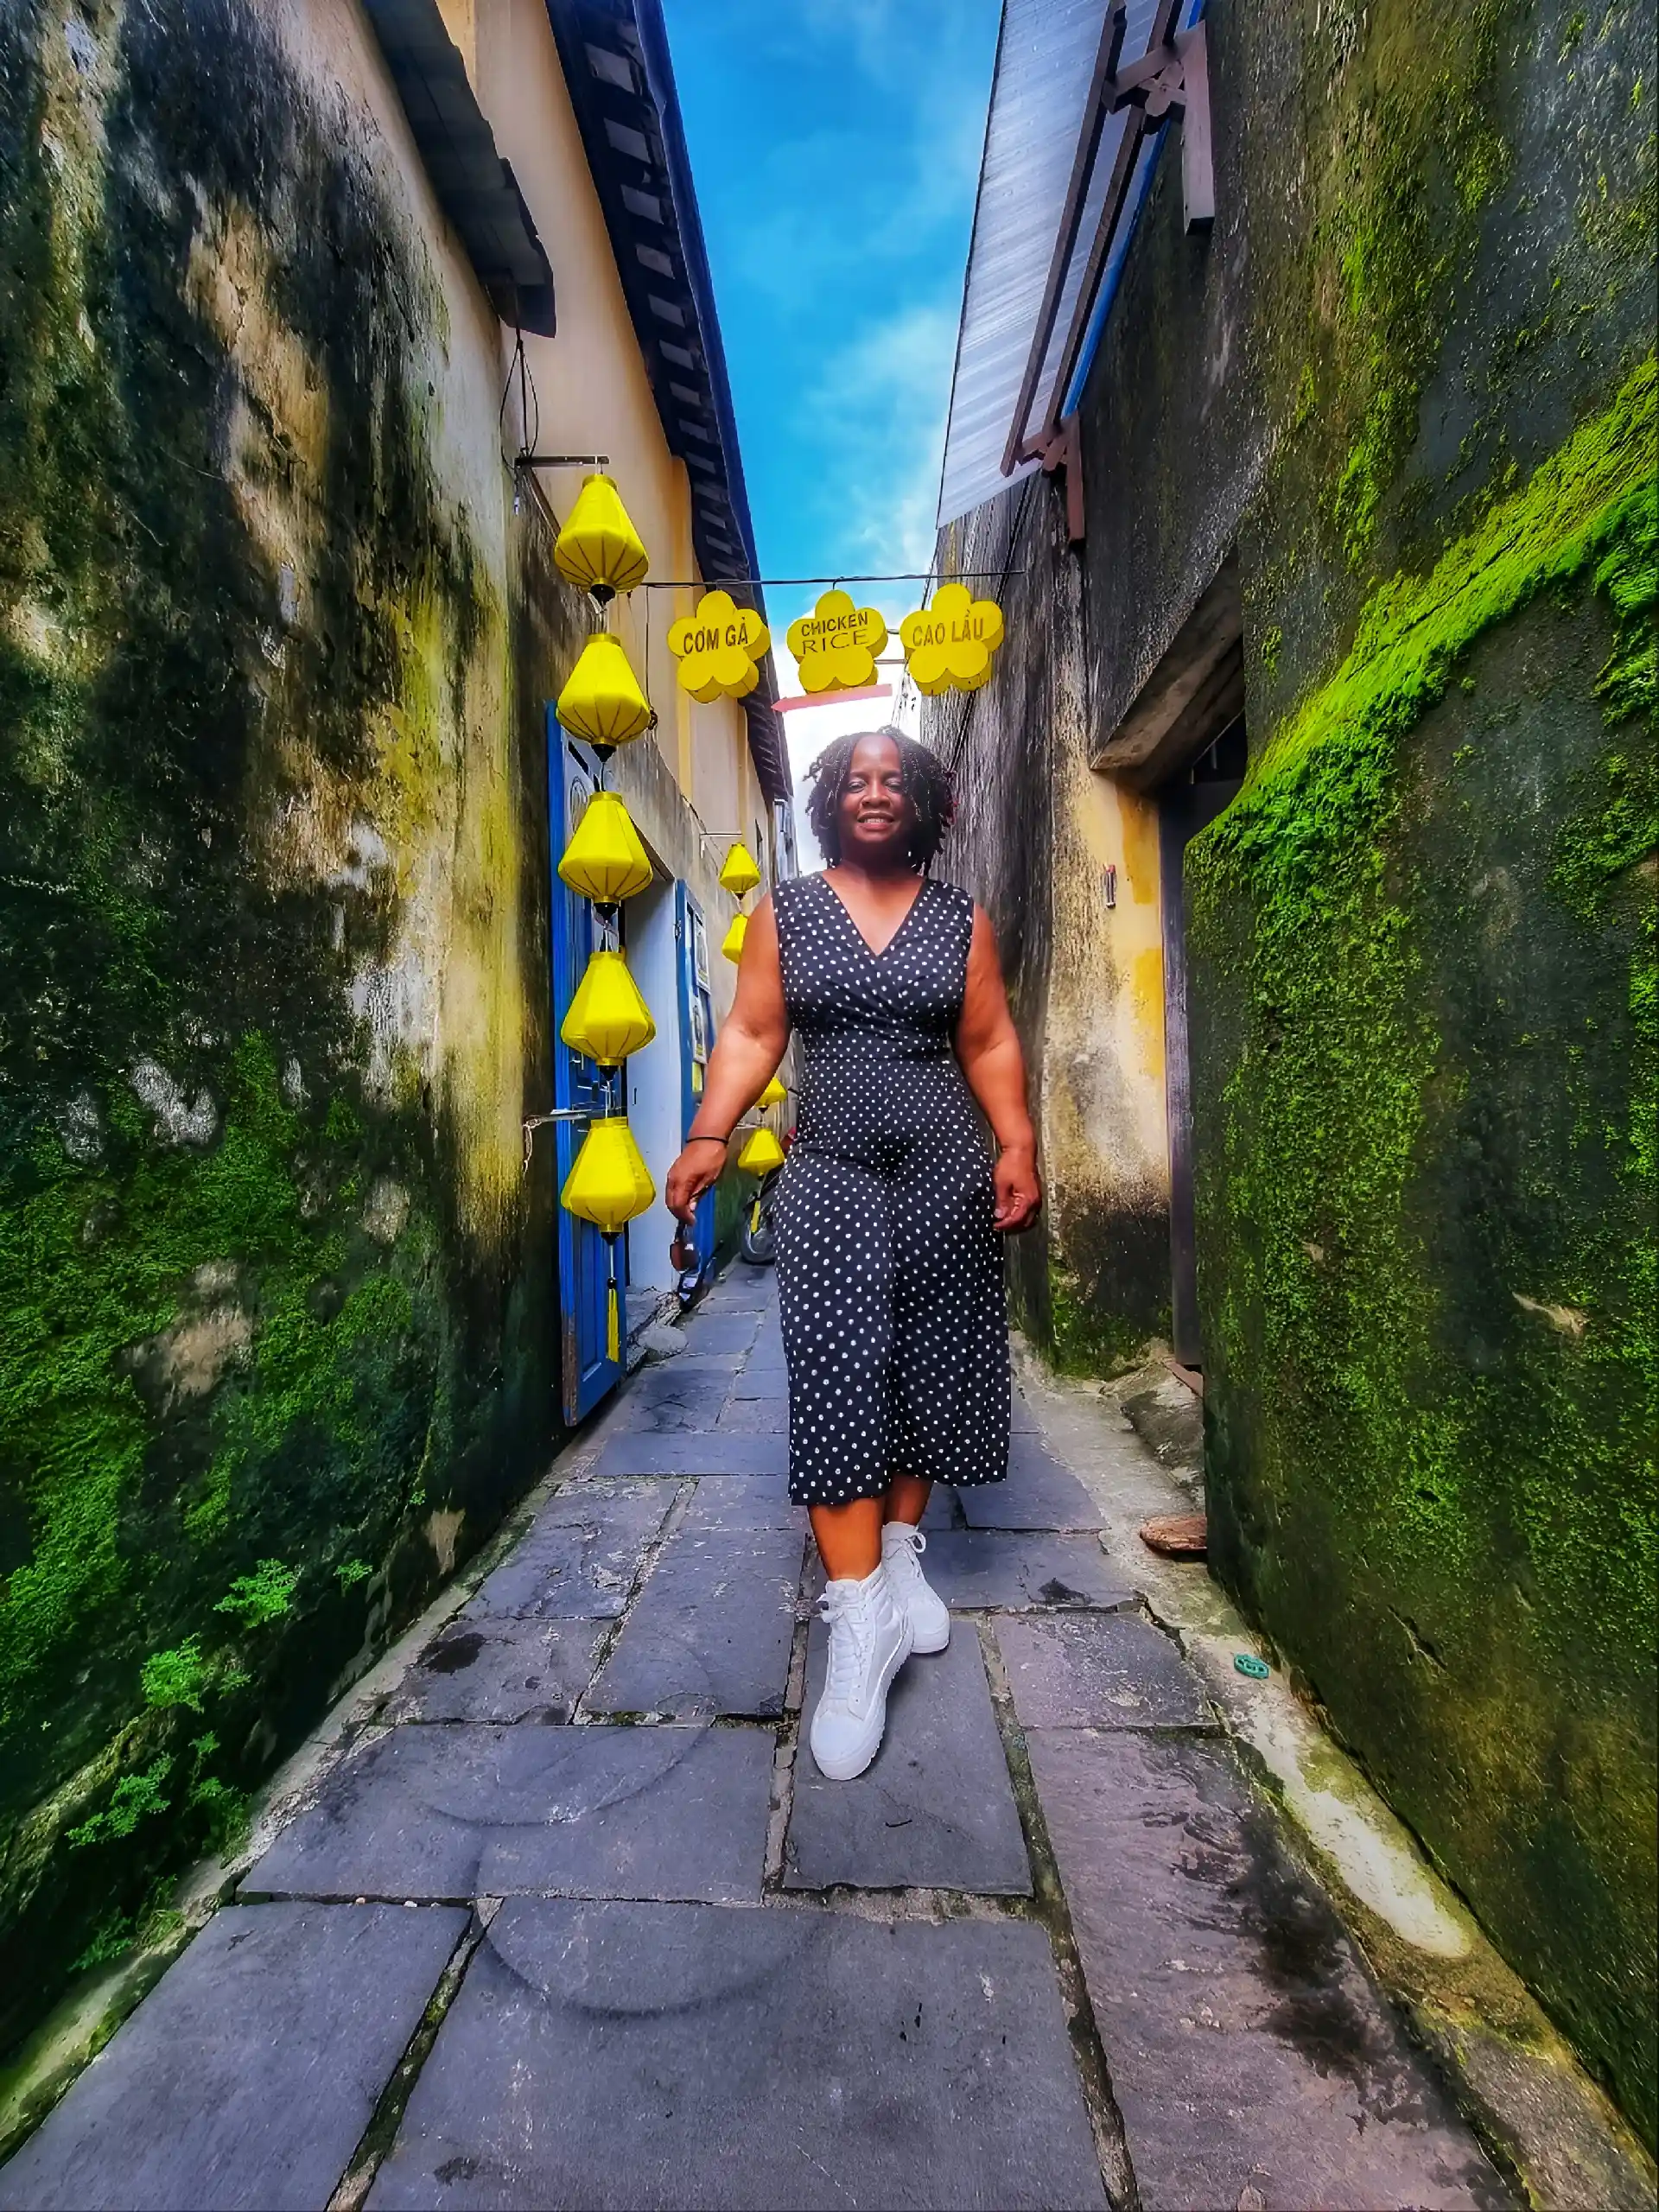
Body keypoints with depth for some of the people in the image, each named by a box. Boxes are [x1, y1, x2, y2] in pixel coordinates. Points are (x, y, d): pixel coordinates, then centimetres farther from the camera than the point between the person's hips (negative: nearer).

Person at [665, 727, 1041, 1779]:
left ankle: (904, 1551, 29)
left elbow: (991, 1044, 7)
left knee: (928, 1366, 8)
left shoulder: (961, 917, 9)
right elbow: (751, 1033, 3)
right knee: (838, 1376, -9)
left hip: (947, 1173, 2)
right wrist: (710, 1136, -10)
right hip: (832, 1175, -1)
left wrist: (1018, 1146, -5)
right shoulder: (786, 911, 7)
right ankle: (862, 1614, 0)